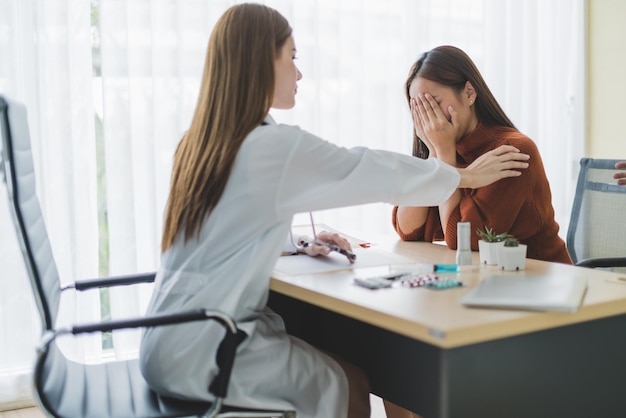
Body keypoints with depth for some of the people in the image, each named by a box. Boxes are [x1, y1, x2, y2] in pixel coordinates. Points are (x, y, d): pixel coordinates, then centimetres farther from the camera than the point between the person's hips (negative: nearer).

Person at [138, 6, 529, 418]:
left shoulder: (201, 142, 8)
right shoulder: (279, 146, -17)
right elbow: (376, 172, -6)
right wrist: (467, 175, 8)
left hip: (175, 337, 8)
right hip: (199, 350, -8)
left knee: (333, 365, 12)